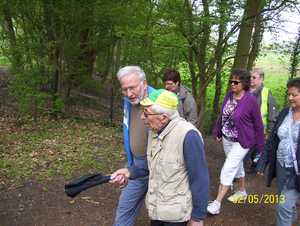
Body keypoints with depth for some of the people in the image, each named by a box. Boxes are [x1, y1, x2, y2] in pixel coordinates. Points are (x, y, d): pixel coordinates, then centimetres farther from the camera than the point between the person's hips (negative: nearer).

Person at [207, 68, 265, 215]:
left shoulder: (251, 100, -18)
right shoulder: (229, 95, 0)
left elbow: (258, 125, -10)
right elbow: (222, 116, 13)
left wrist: (261, 146, -6)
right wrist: (217, 132, 15)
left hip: (241, 142, -7)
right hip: (226, 139, 7)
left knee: (228, 170, -8)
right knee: (237, 166, 22)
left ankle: (217, 203, 0)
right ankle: (242, 192, 42)